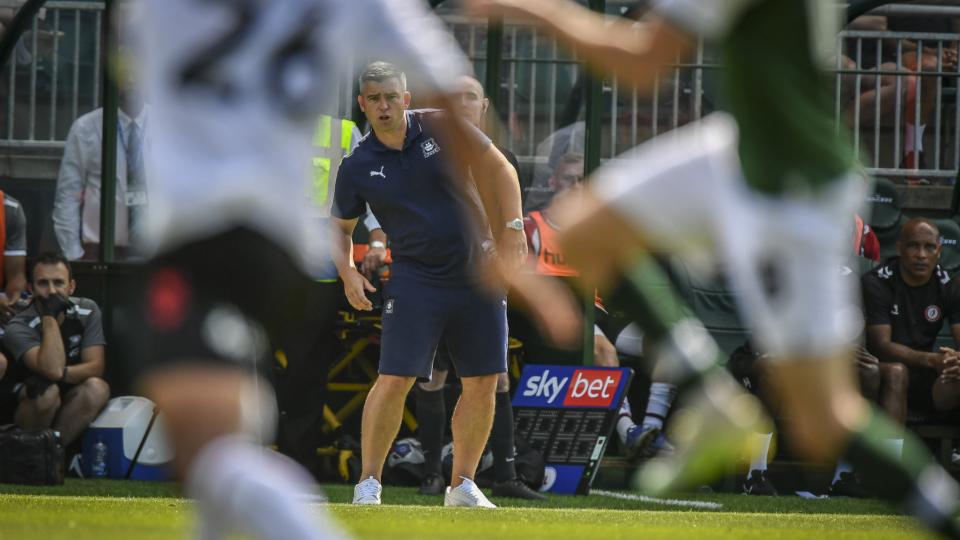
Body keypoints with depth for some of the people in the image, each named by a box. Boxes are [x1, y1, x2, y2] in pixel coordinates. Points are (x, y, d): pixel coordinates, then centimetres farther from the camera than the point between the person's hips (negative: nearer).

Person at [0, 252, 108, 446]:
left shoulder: (88, 311, -6)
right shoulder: (18, 328, -19)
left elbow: (96, 367, -13)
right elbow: (52, 369, -33)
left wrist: (62, 375, -32)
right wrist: (49, 316, -30)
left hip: (71, 405, 4)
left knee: (97, 388, -28)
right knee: (48, 392, -36)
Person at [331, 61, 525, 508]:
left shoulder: (441, 128, -2)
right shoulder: (358, 168, -1)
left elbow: (498, 169, 5)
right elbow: (339, 227, 12)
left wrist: (512, 229, -3)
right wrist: (347, 271, -6)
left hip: (479, 275, 2)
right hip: (415, 282, -2)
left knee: (482, 384, 2)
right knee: (394, 380, -13)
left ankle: (462, 484, 16)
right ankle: (368, 483, 0)